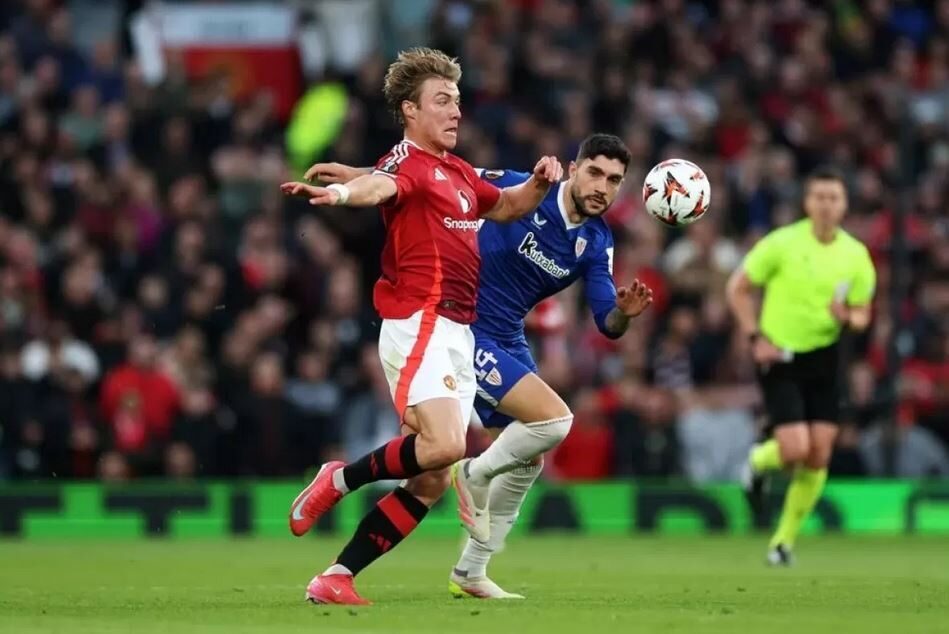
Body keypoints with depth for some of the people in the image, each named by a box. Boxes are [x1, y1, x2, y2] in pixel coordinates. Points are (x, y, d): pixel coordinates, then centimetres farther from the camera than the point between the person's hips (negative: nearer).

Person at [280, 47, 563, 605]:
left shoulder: (460, 173, 20)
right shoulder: (409, 163, -8)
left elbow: (504, 206, 37)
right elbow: (380, 185, -31)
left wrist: (539, 183, 16)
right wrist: (340, 193, -54)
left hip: (458, 334, 9)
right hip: (419, 324, -9)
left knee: (431, 484, 4)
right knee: (444, 444, -28)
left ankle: (337, 578, 7)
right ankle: (340, 479, -6)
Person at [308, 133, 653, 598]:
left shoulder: (596, 244, -1)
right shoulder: (521, 191, -17)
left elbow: (607, 325, -4)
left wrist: (624, 312, -28)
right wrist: (357, 176, -16)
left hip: (508, 342, 8)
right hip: (463, 330, -8)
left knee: (527, 460, 14)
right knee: (554, 419, -22)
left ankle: (470, 573, 25)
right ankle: (473, 475, 1)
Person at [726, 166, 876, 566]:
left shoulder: (855, 255, 1)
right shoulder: (781, 244, -10)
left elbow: (862, 315, 9)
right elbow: (738, 288, -2)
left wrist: (847, 317, -15)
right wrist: (756, 337, -11)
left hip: (824, 359, 4)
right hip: (780, 357, -4)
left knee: (818, 456, -1)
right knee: (795, 449, -17)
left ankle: (784, 540, 15)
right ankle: (758, 463, 21)